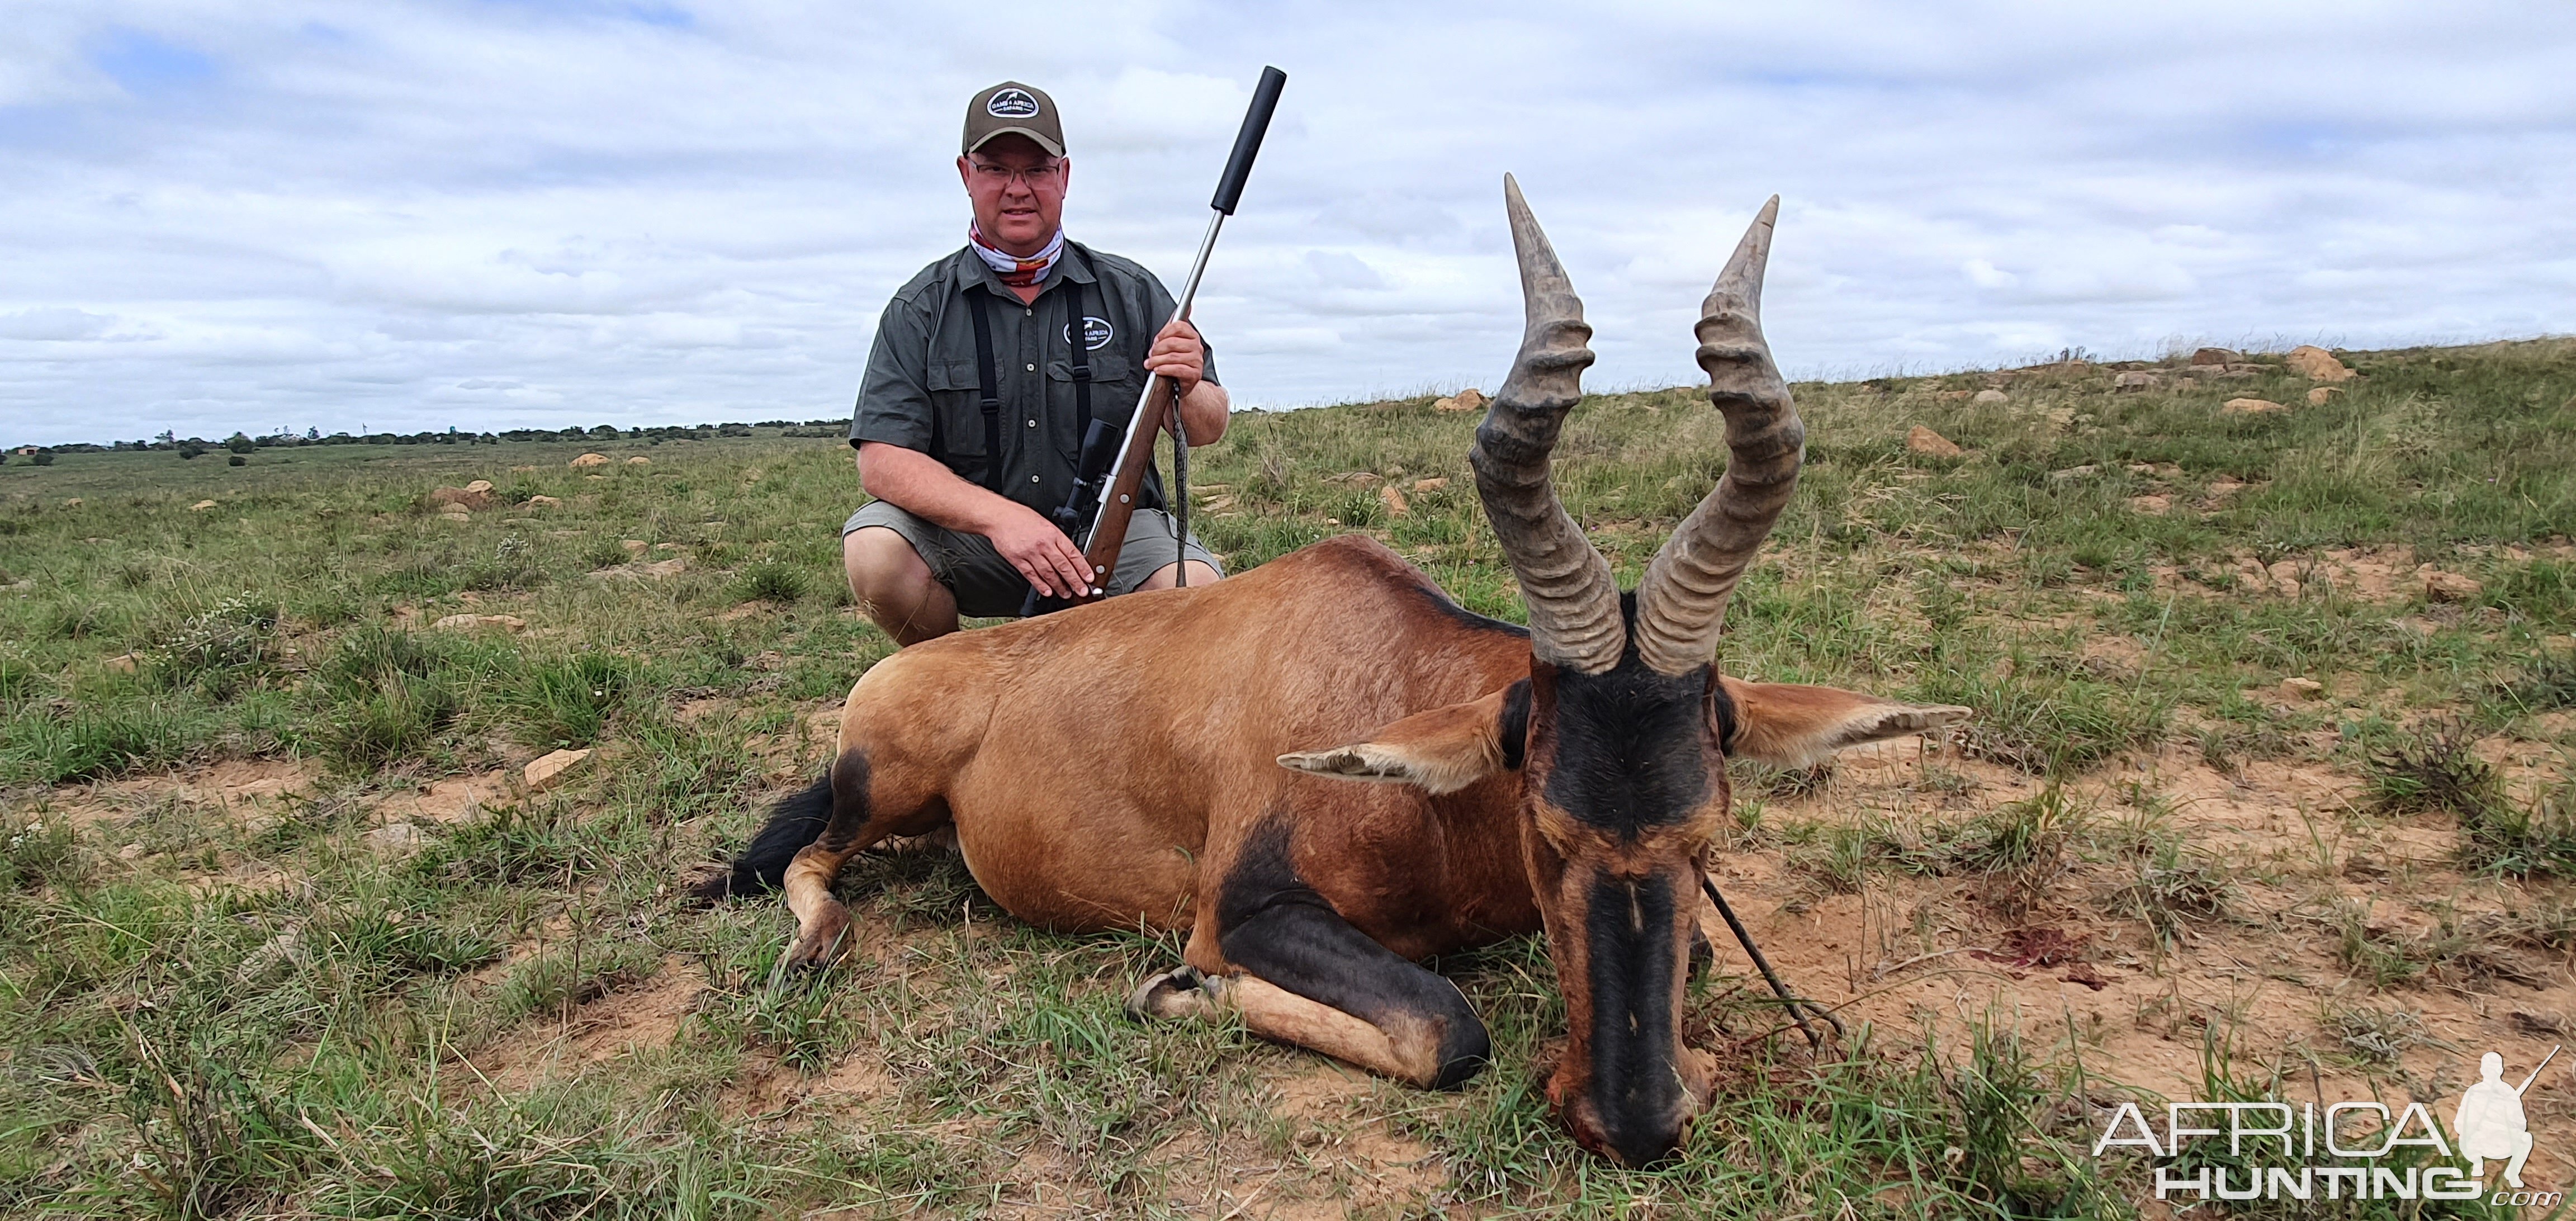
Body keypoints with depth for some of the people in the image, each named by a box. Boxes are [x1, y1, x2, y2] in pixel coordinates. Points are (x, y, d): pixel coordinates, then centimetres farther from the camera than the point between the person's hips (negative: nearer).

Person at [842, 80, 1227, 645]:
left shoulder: (1131, 292, 3)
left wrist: (1188, 392, -23)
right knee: (873, 550, -29)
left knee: (1195, 590, -28)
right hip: (968, 535, 0)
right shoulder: (921, 308, 0)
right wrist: (999, 516, -28)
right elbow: (883, 461, -10)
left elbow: (1209, 429, 4)